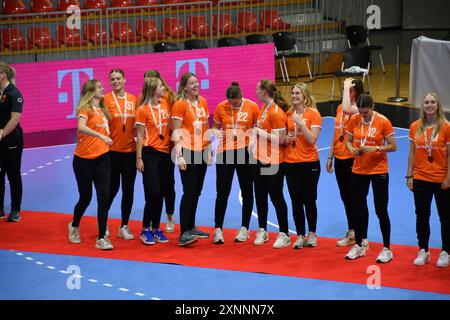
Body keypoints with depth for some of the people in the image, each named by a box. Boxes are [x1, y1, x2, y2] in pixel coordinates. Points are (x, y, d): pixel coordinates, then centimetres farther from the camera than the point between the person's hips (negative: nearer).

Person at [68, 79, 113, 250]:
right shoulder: (85, 108, -9)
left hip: (102, 157, 5)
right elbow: (81, 127, -29)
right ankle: (74, 226, 36)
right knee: (85, 197, 8)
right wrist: (100, 135, -38)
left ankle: (102, 238, -2)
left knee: (104, 197, -5)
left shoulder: (103, 110, 11)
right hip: (83, 159, -5)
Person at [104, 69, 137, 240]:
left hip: (130, 150, 3)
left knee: (128, 189, 6)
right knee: (113, 187, 3)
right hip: (112, 150, -3)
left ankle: (124, 226, 16)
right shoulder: (106, 99, -4)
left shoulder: (133, 99, 6)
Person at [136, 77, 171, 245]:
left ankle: (156, 228, 18)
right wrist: (139, 158, -9)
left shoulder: (165, 104, 7)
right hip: (150, 153, -5)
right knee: (153, 193, -9)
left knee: (161, 193, 8)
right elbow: (140, 136, -6)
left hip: (165, 153, 5)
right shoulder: (143, 110, -7)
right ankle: (145, 229, 4)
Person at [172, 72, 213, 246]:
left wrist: (209, 149, 14)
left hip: (201, 152, 6)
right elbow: (176, 132, -11)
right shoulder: (180, 104, -9)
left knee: (197, 191, 11)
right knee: (189, 191, -10)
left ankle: (191, 227, 21)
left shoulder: (202, 102, 9)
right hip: (188, 152, -6)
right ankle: (184, 233, -9)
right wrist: (179, 155, -18)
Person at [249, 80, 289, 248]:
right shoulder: (264, 108, 8)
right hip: (259, 159, 8)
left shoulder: (276, 112, -18)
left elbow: (280, 139, -22)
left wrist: (260, 132, -18)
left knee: (276, 197, 0)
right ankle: (262, 231, 26)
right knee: (260, 195, 14)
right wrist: (254, 139, 9)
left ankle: (284, 235, 10)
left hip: (273, 162, -8)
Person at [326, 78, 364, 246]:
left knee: (353, 198, -2)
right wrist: (330, 156, 16)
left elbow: (347, 109, -38)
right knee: (345, 197, 14)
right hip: (339, 158, 8)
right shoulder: (340, 108, 10)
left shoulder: (357, 110, -13)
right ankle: (351, 233, 24)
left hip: (352, 159, -8)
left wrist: (346, 87, -25)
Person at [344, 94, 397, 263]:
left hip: (379, 171, -4)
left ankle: (386, 249, 9)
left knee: (381, 210, -1)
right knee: (357, 208, 11)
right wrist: (351, 149, -13)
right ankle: (359, 246, 25)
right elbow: (348, 141, 9)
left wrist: (376, 148, -24)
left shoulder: (383, 121, -12)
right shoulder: (354, 119, -2)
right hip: (358, 170, 4)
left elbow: (393, 146, -9)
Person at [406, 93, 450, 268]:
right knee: (422, 217, 10)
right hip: (420, 179, 3)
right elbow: (412, 153, 6)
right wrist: (409, 176, 3)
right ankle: (423, 251, 22)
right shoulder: (415, 127, 2)